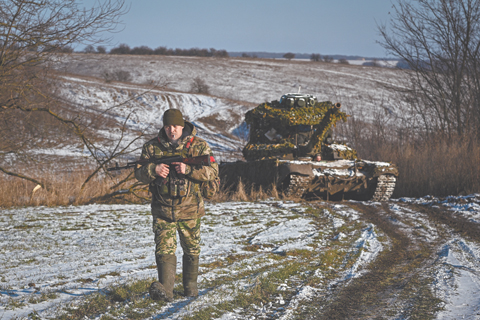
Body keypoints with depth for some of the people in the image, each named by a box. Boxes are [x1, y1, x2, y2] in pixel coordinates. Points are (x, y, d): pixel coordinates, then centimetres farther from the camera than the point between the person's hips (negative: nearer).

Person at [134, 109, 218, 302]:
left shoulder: (198, 146, -2)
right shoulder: (152, 147, 3)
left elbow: (213, 171, -10)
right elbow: (139, 174, 5)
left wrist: (188, 169, -23)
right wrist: (153, 170, -17)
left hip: (190, 210, 0)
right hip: (162, 211, 0)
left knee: (192, 250, 13)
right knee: (164, 249, -14)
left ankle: (190, 285, 30)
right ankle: (165, 289, -24)